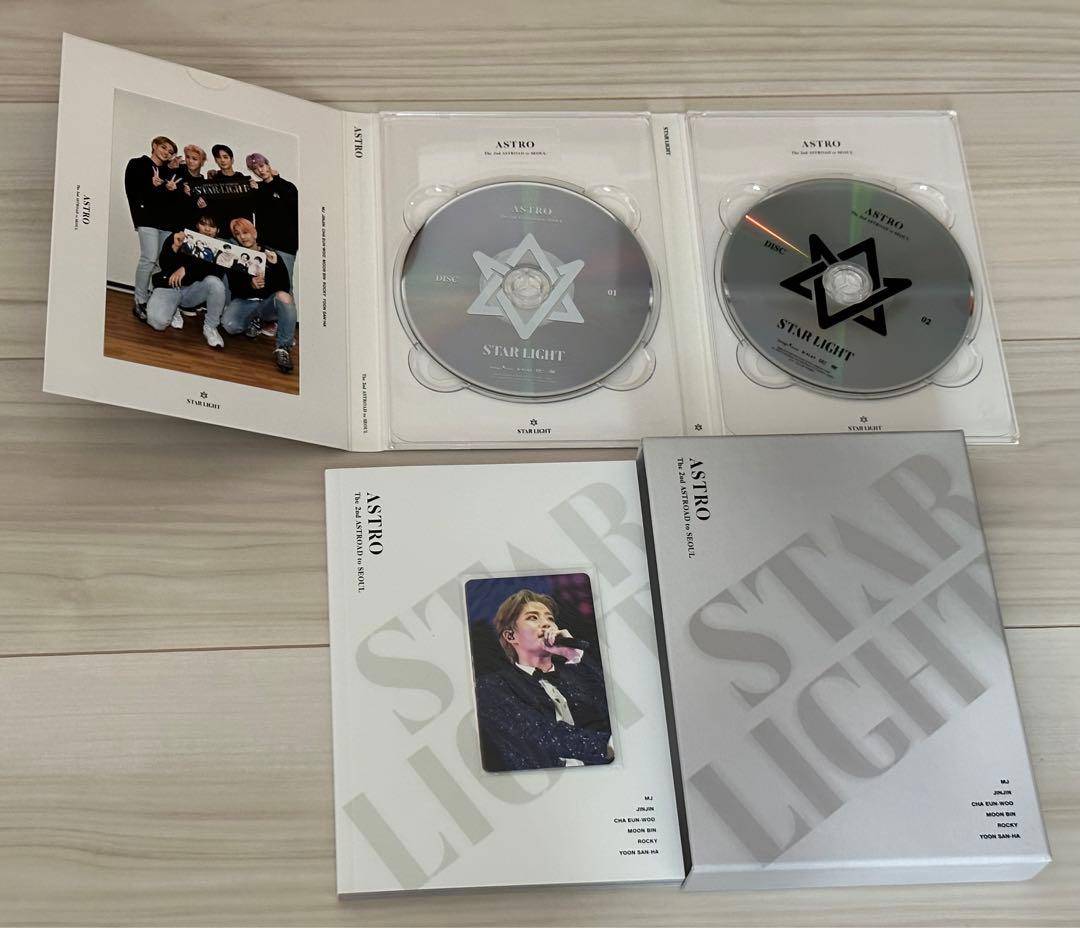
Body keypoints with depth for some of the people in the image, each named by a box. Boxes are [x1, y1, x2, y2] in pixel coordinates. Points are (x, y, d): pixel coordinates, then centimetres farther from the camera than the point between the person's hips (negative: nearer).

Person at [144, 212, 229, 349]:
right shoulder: (176, 237, -2)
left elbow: (219, 271, -20)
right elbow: (163, 264, -5)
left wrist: (187, 268, -30)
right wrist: (174, 247, -25)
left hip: (194, 289, 1)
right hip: (169, 286, -1)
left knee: (215, 282, -33)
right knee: (157, 321, -30)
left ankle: (210, 327, -12)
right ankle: (174, 311, 10)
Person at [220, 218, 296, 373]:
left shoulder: (270, 255, 5)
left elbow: (284, 287, -5)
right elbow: (234, 288, -5)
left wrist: (275, 265, -21)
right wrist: (250, 285, -27)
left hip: (268, 302, -1)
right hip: (244, 302, 1)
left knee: (284, 296, -36)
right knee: (229, 325, -30)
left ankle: (283, 347, -29)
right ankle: (254, 321, 8)